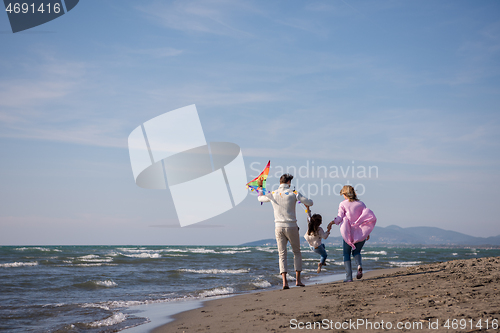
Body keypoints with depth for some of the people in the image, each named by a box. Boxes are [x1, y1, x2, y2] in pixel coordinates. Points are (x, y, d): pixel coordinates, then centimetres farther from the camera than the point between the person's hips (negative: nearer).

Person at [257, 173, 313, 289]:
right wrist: (307, 205, 19)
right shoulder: (293, 194, -5)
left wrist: (260, 187, 41)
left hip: (279, 227, 2)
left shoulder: (273, 194, 4)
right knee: (297, 252, 13)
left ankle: (284, 281, -8)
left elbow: (260, 198, 23)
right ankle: (298, 279, 9)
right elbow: (310, 202, -5)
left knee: (282, 254, 4)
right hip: (291, 227, -2)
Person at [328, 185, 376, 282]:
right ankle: (359, 265, -12)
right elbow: (366, 216, 5)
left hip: (349, 233, -3)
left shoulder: (343, 204, 2)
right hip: (361, 233, 3)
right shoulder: (361, 204, 9)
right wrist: (367, 233, 10)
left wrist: (333, 222, 9)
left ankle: (348, 276, -3)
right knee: (356, 252, 21)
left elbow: (340, 218, -6)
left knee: (346, 254, 9)